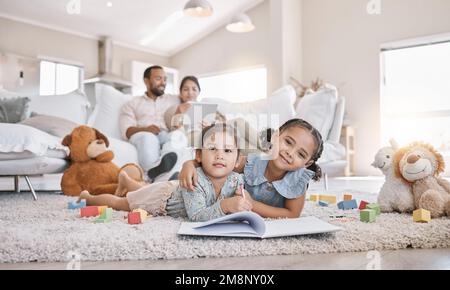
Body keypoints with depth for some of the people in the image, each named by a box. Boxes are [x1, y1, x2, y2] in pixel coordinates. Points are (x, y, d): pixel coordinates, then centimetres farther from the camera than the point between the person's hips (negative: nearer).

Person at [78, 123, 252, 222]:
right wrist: (224, 206, -62)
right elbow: (196, 216, -50)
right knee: (118, 203, 16)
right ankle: (87, 197, 43)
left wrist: (242, 206, -38)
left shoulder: (236, 180, -26)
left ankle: (126, 180, 65)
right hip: (161, 195, -6)